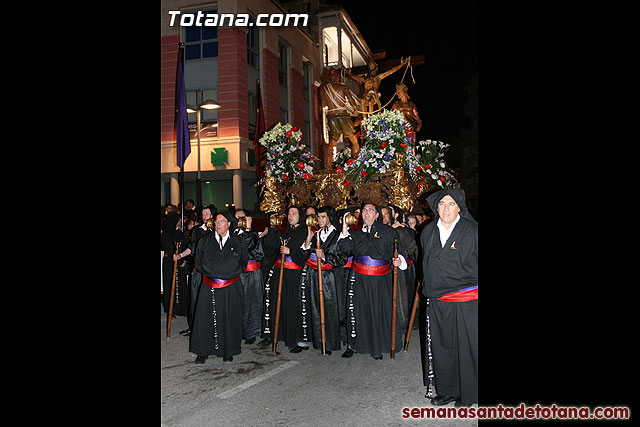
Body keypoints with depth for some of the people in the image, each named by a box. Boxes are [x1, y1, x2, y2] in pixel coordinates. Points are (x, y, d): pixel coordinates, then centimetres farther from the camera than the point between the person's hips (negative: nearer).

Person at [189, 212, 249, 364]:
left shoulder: (237, 242, 4)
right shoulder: (205, 240, 6)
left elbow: (244, 261, 11)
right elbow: (197, 261, 11)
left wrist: (232, 273, 3)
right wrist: (208, 273, 4)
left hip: (231, 288, 0)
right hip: (209, 287, 1)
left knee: (229, 319, 4)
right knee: (205, 317, -1)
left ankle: (228, 351, 19)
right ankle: (203, 352, 12)